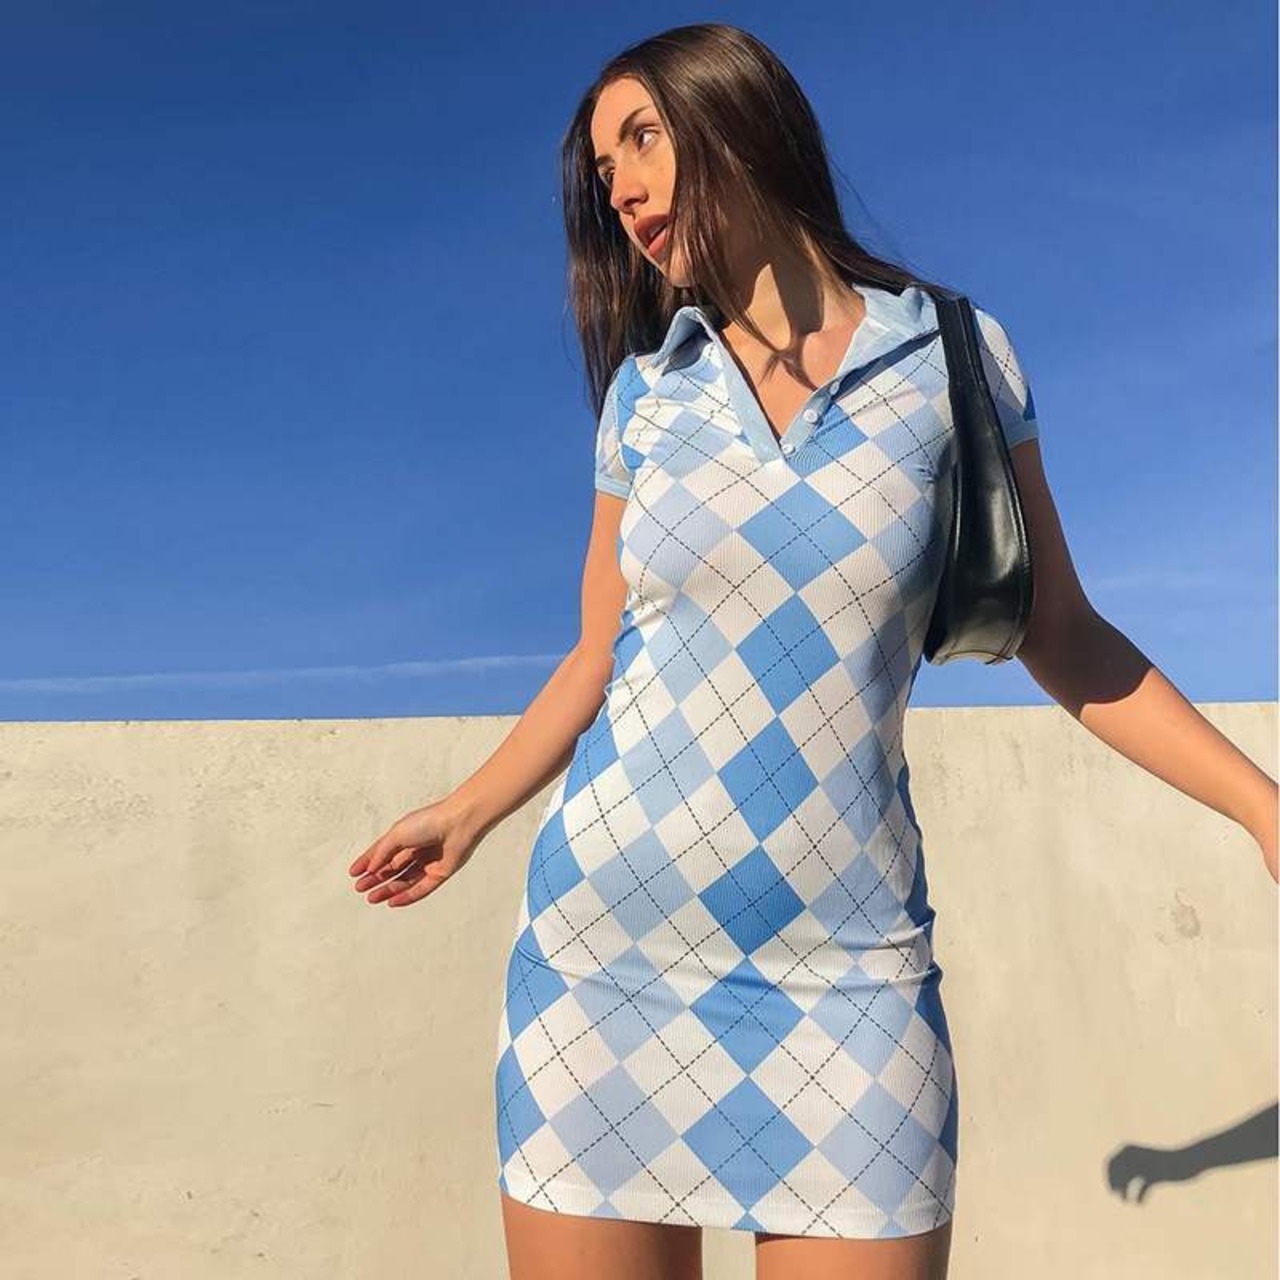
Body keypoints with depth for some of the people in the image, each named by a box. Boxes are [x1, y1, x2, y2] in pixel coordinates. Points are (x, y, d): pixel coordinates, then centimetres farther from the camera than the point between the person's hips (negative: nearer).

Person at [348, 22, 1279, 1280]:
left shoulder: (955, 356, 1)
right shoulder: (646, 393, 4)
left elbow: (1060, 634, 7)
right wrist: (465, 813, 16)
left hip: (845, 974, -1)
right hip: (600, 943, 2)